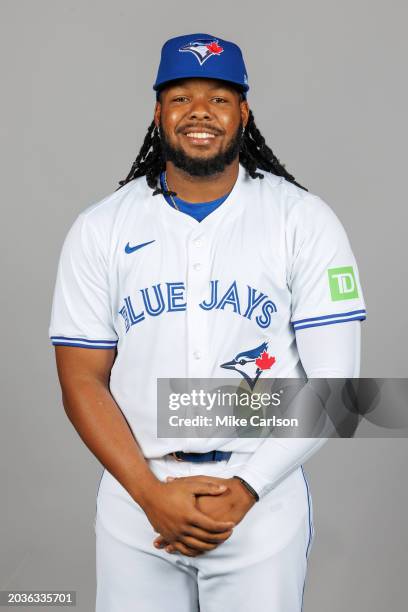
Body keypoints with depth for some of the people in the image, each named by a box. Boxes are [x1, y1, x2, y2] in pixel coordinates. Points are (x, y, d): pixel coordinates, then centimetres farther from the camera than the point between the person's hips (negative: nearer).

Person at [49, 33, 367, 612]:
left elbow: (333, 378, -6)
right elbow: (82, 380, -1)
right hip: (136, 500, 1)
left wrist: (244, 491, -14)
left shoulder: (305, 221, -3)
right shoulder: (99, 229, 1)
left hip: (263, 503, -1)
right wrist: (153, 494, -12)